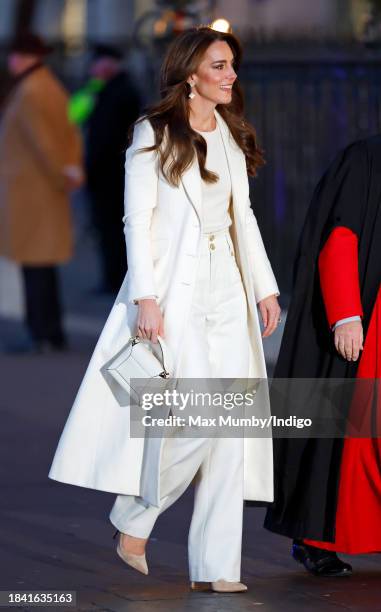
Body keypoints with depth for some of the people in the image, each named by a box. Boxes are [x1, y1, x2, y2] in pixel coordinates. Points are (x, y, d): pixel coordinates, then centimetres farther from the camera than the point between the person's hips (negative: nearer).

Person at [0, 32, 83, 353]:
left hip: (29, 192, -10)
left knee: (35, 263, -7)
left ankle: (43, 335, -7)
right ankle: (52, 334, 17)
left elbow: (44, 142, -19)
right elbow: (70, 133, 13)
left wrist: (63, 177, -10)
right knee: (44, 263, 13)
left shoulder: (29, 93, -16)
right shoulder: (52, 88, 15)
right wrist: (73, 168, 1)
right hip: (47, 193, 10)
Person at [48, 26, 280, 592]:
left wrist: (265, 287, 13)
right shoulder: (155, 134, -3)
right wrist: (146, 298, -15)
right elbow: (138, 220, -7)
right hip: (175, 290, -6)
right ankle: (133, 520, 7)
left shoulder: (231, 137, 15)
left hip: (226, 290, 6)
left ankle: (217, 569, -1)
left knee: (231, 433, -2)